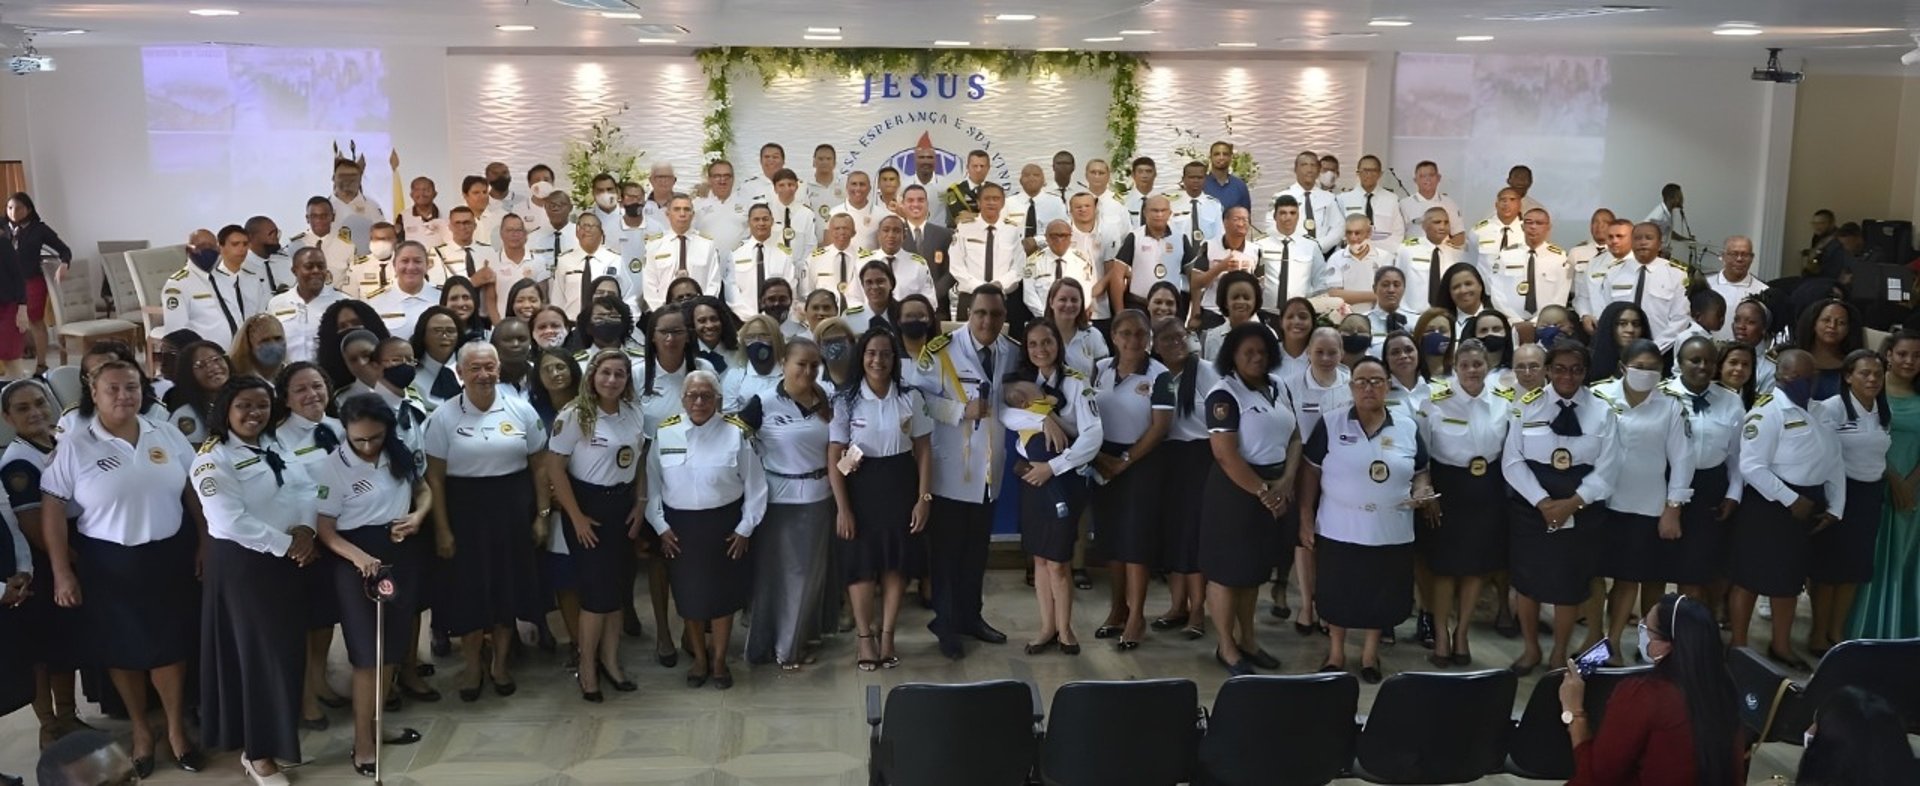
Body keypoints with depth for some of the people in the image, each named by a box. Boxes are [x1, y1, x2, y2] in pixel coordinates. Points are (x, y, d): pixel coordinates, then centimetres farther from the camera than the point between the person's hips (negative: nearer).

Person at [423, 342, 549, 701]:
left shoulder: (522, 411, 0)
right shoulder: (443, 417, -5)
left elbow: (539, 466, 5)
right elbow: (435, 477, -3)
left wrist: (542, 515, 2)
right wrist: (442, 528, -5)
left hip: (513, 510, 2)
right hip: (465, 511, -1)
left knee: (509, 586, 11)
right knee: (468, 590, 6)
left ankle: (500, 664, 29)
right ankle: (472, 667, 25)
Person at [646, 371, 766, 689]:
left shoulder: (737, 433, -8)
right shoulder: (665, 433, -2)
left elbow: (755, 485, -3)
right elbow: (651, 483, 4)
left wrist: (745, 528, -4)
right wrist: (660, 526, -1)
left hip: (723, 524, -1)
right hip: (679, 526, 2)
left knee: (723, 591, 8)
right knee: (689, 593, 11)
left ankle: (719, 660, 26)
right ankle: (699, 658, 30)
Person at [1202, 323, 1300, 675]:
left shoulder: (1278, 387, 9)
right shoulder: (1224, 394, -14)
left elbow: (1294, 437, 10)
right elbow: (1226, 455, -20)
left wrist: (1286, 482, -6)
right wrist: (1262, 492, -18)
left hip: (1277, 488, 7)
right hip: (1236, 490, -7)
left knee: (1255, 568, 17)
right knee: (1227, 570, 2)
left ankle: (1247, 640, 29)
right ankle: (1226, 648, 13)